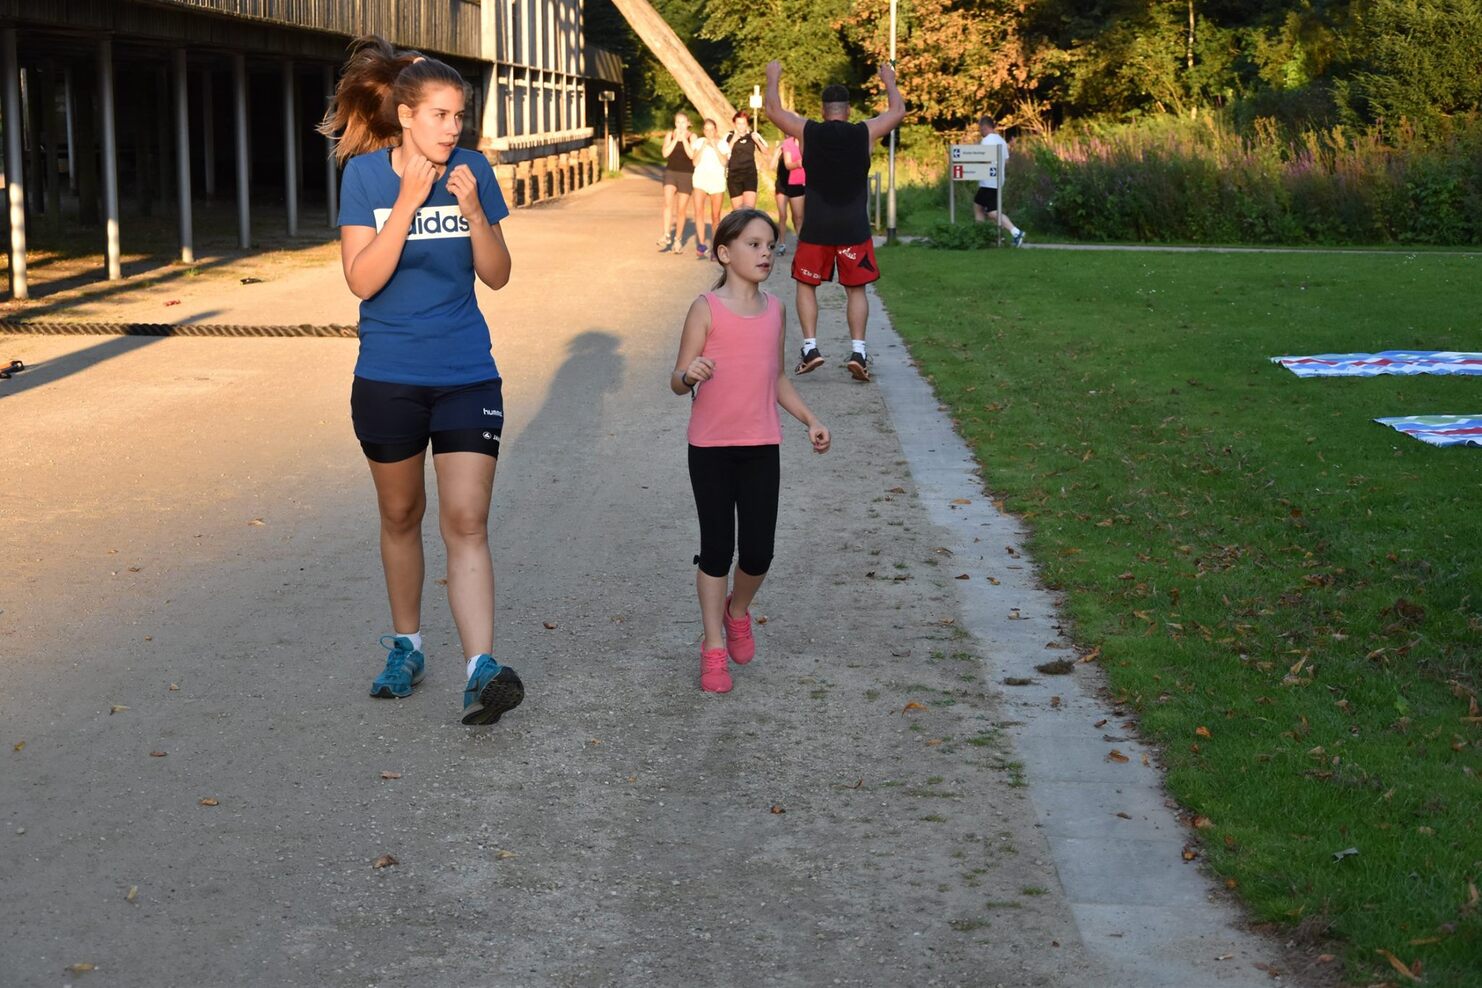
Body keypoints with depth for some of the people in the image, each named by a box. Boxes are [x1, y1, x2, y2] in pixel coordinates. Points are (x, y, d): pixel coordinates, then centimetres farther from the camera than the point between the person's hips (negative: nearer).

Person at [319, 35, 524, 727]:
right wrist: (409, 202, -25)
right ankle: (406, 646, 33)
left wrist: (472, 211, -18)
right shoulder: (366, 174, -8)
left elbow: (497, 275, -2)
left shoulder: (472, 170, -3)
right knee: (400, 516, 15)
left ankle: (481, 670, -17)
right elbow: (362, 280, -16)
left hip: (467, 376, 0)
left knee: (465, 521, -10)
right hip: (389, 378, 0)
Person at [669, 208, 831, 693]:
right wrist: (689, 375, -29)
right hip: (711, 448, -4)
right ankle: (713, 648, 14)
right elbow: (678, 380, -7)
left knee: (758, 553, 2)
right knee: (716, 549, 1)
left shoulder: (775, 309, 7)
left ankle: (737, 610, 33)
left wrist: (810, 420, 10)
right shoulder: (707, 308, -8)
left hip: (761, 448, 4)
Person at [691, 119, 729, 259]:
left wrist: (715, 146, -12)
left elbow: (724, 162, -9)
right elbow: (695, 162, -4)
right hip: (700, 180, 0)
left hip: (717, 181, 0)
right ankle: (701, 244, -22)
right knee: (699, 212, -20)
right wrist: (703, 147, -10)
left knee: (715, 216, 3)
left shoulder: (722, 144, 6)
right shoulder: (699, 142, 6)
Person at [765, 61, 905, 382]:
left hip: (817, 227, 0)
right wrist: (889, 81, 32)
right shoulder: (865, 133, -2)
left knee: (806, 285, 14)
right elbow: (898, 111, 15)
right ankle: (858, 350, -2)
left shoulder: (809, 132, -4)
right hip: (854, 227, 0)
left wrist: (773, 78, 25)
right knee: (856, 289, 10)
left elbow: (773, 110, 9)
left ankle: (810, 347, 4)